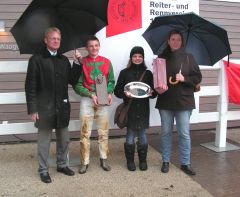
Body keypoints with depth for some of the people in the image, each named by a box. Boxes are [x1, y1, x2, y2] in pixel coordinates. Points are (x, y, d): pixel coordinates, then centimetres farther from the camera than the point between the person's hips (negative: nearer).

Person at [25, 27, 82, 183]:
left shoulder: (64, 60, 10)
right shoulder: (36, 59, -5)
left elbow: (72, 80, 7)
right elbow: (30, 86, -8)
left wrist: (78, 64, -3)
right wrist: (32, 108, -13)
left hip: (62, 106, 5)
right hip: (45, 107, -5)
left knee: (64, 139, 15)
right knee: (44, 141, 6)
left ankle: (62, 165, 33)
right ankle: (43, 170, 21)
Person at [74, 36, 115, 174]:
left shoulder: (106, 62, 6)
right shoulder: (82, 63, -1)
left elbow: (111, 81, 10)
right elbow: (77, 85, -2)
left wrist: (109, 93, -8)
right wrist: (91, 95, -14)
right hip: (87, 100, -2)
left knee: (104, 132, 9)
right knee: (85, 133, 1)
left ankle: (104, 159, 23)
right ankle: (85, 162, 11)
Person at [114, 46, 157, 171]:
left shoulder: (148, 73, 8)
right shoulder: (124, 73, 3)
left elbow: (154, 91, 10)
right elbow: (117, 91, 2)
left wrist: (151, 93, -12)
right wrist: (124, 93, -17)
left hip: (143, 109, 2)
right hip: (129, 109, -1)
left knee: (142, 135, 7)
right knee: (130, 136, 4)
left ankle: (143, 160, 22)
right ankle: (130, 161, 19)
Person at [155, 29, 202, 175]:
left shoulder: (189, 57, 2)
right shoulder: (162, 57, 4)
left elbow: (198, 77, 2)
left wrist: (184, 79, -15)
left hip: (184, 101, -1)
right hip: (165, 102, 1)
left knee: (185, 134, 2)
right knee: (166, 132, 10)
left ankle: (185, 163, 16)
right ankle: (166, 161, 23)